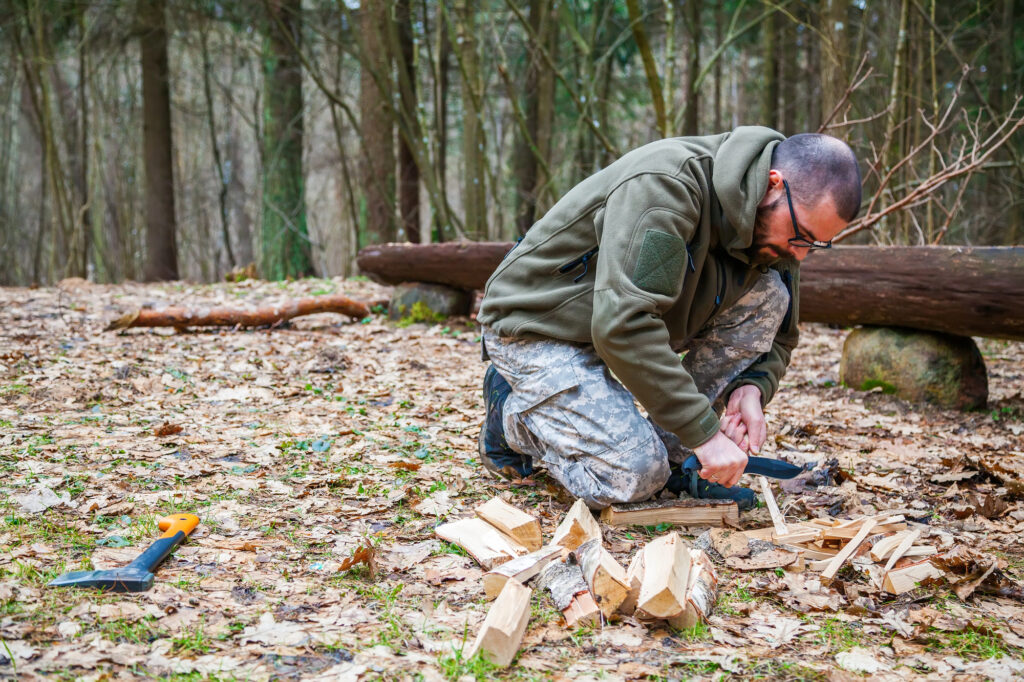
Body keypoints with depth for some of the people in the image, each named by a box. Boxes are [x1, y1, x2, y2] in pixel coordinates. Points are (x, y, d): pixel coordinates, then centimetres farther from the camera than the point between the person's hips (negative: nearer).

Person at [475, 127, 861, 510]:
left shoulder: (773, 230, -5)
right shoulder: (665, 185, -31)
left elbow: (776, 337, 8)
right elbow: (622, 324, -39)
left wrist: (752, 386, -16)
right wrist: (704, 432, -36)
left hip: (619, 318, 7)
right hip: (537, 325, -7)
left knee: (767, 293, -11)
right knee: (633, 476, -23)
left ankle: (672, 457, -4)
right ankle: (512, 408, 5)